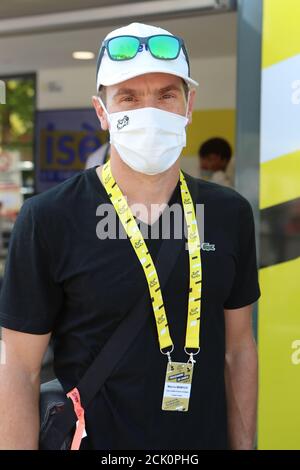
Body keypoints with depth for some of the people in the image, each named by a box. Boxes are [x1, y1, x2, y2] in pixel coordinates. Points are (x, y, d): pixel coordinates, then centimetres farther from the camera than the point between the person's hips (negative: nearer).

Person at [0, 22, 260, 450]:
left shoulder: (230, 214, -3)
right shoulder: (48, 219, -15)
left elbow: (238, 349, 4)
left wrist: (242, 444, 3)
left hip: (208, 437, 4)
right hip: (94, 437, -3)